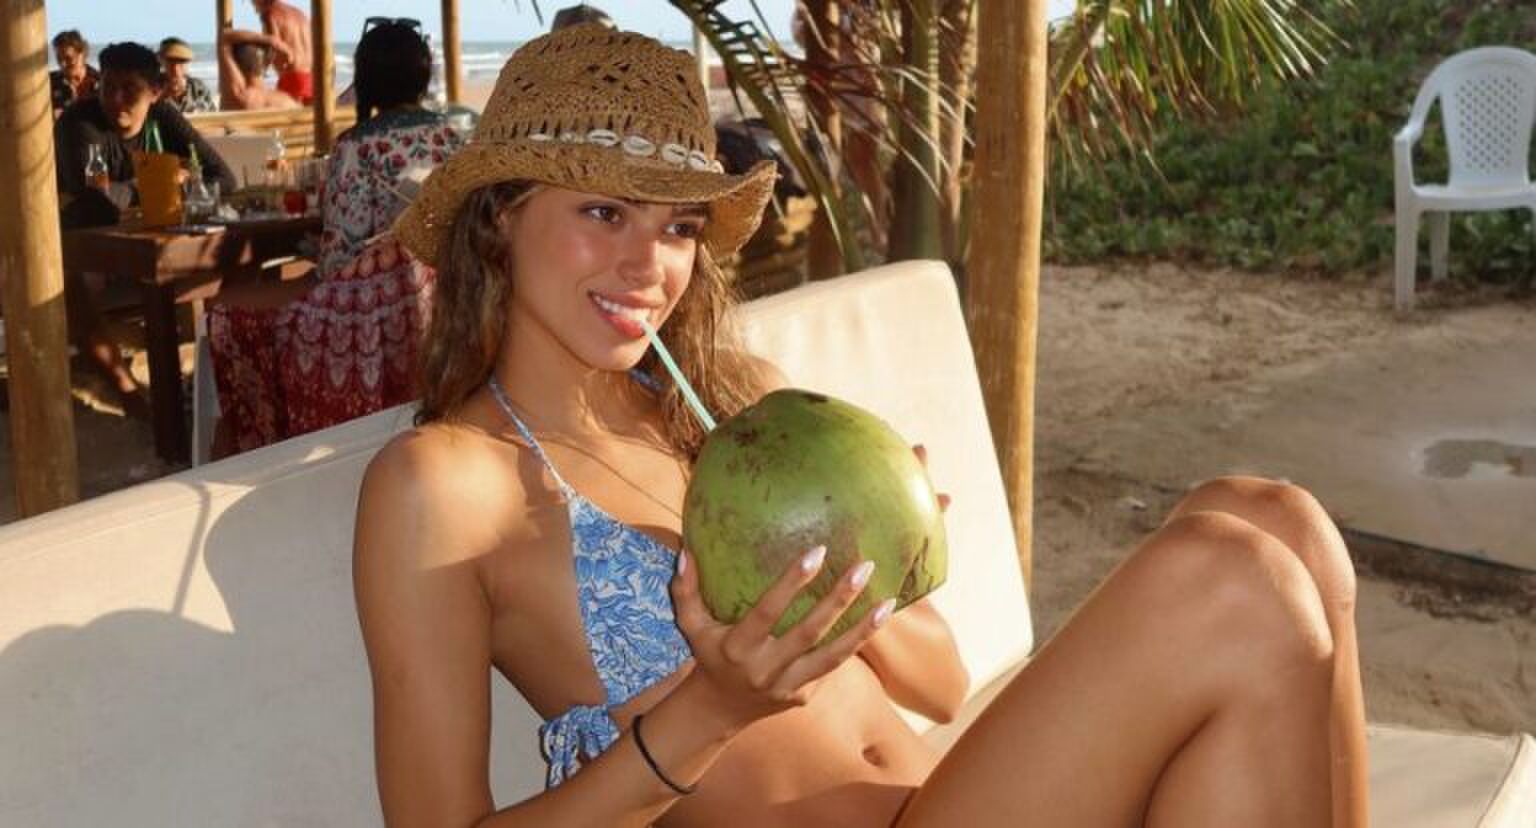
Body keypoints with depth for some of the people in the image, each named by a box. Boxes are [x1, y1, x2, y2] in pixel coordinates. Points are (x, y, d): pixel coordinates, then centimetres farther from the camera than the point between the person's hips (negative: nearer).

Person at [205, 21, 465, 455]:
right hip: (444, 300, 7)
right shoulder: (450, 136, 7)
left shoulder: (358, 147, -11)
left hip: (385, 311, -7)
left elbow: (343, 251, -10)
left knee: (231, 314, 7)